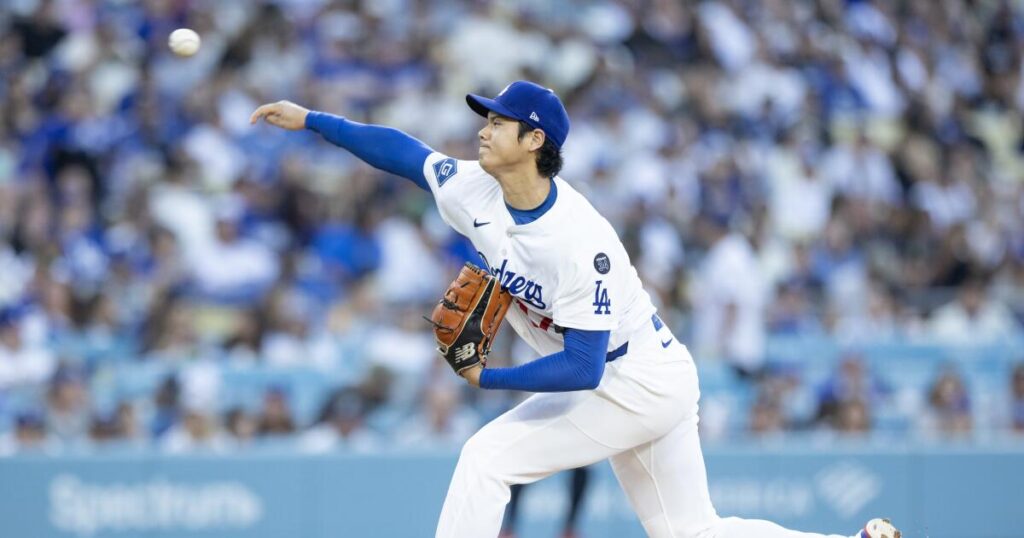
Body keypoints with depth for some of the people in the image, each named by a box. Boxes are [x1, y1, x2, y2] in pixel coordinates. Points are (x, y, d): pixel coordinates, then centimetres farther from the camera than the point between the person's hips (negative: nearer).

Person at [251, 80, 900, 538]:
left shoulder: (579, 242, -30)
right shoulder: (477, 192, -7)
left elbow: (582, 368, -30)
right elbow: (405, 151, 7)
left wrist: (489, 377, -28)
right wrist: (310, 119, 3)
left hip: (640, 385, -9)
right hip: (630, 386, 9)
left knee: (488, 456, -15)